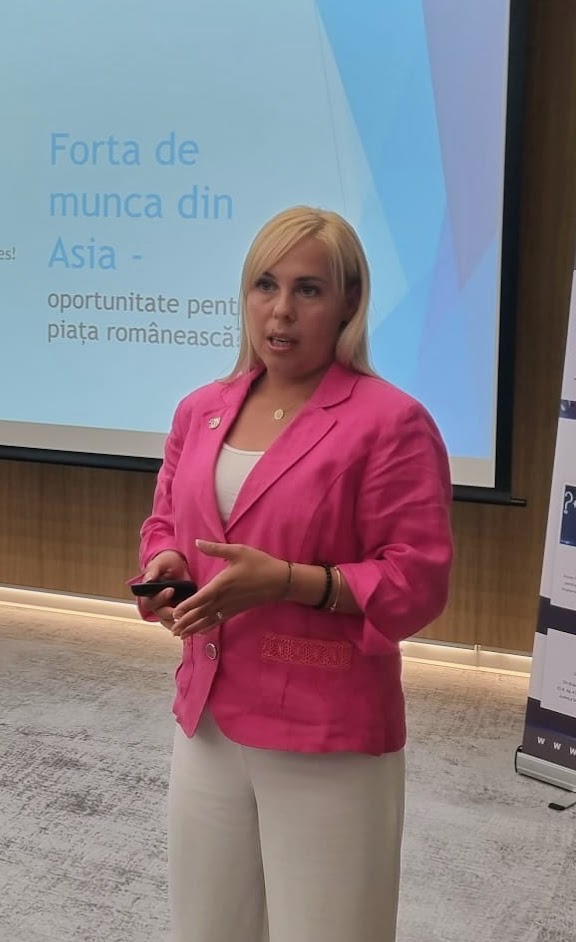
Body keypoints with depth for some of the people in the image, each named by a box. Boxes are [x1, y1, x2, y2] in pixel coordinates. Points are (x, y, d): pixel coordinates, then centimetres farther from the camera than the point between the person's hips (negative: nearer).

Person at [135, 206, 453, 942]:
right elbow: (166, 523, 19)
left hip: (329, 741, -5)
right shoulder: (199, 411, 8)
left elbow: (416, 584, -13)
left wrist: (287, 580, -23)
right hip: (208, 720, 6)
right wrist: (164, 567, -4)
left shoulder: (390, 423, -12)